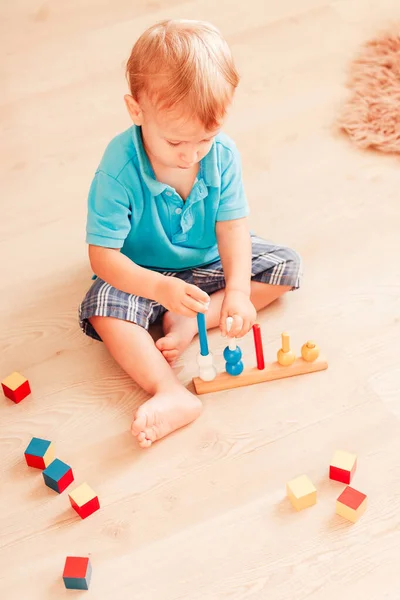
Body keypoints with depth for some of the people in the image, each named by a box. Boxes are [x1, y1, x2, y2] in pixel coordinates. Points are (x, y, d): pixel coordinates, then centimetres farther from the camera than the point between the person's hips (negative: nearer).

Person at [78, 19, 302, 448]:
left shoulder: (222, 154, -19)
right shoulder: (119, 170, -30)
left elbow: (232, 226, -16)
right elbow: (102, 255, -29)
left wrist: (238, 290, -31)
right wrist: (160, 288, -44)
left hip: (208, 263, 4)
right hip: (144, 275, -4)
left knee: (286, 266, -8)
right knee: (103, 307, -31)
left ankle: (188, 320, -18)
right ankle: (171, 393, -39)